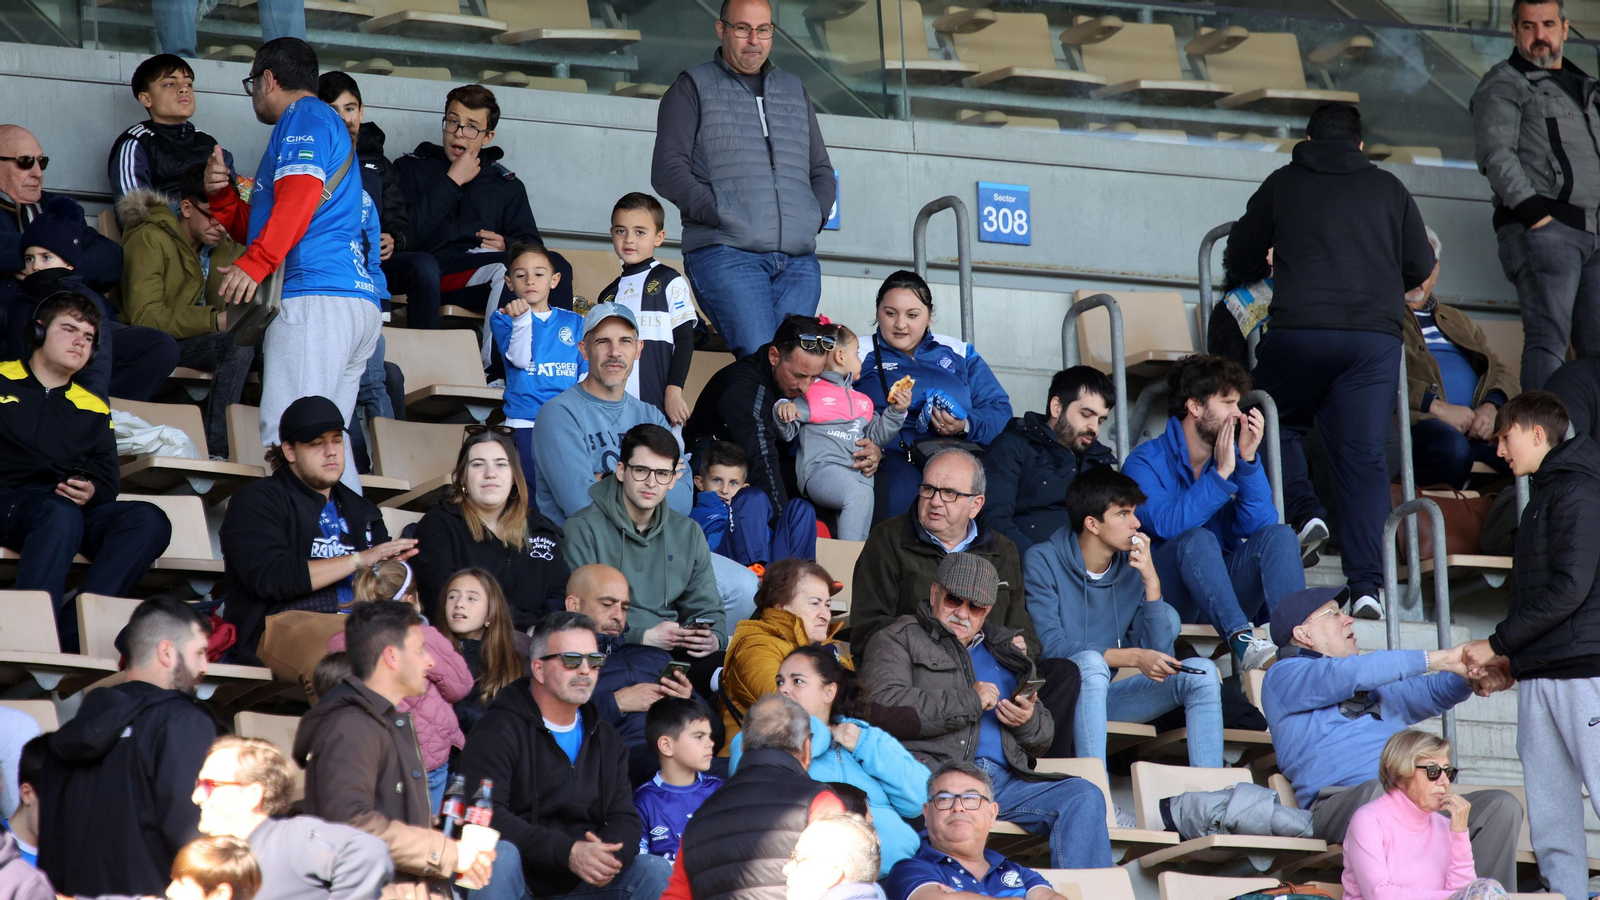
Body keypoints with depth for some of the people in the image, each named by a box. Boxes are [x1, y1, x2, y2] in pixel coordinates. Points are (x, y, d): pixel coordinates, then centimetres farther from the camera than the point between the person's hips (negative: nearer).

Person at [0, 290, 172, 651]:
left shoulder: (94, 409, 27)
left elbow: (108, 478, 17)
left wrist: (91, 491, -8)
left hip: (74, 510, 4)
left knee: (149, 520, -26)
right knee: (60, 514, -39)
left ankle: (71, 631, -41)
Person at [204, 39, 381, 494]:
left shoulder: (303, 117, 3)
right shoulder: (327, 126, 33)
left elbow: (298, 200, -16)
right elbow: (255, 228, 33)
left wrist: (253, 265, -22)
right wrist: (221, 193, 17)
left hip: (316, 298, -10)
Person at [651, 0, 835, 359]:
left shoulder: (794, 91, 24)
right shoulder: (692, 89, 9)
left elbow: (822, 171, 28)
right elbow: (668, 172, 0)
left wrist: (815, 217, 8)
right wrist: (719, 215, -12)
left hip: (798, 259, 4)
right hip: (725, 253, -4)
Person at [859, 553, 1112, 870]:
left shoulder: (1004, 650, 32)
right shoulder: (898, 640, 15)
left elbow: (1043, 739, 33)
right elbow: (884, 707, -7)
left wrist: (1028, 721, 6)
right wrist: (970, 702, -4)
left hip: (1006, 781, 6)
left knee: (1084, 796, -19)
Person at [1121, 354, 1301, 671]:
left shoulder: (1232, 456, 11)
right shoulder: (1146, 462, -4)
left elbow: (1257, 525, -3)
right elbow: (1168, 525, -23)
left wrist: (1248, 462, -12)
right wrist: (1221, 474, -21)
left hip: (1226, 591, 5)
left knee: (1279, 535, -18)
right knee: (1196, 540, -32)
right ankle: (1242, 642, -49)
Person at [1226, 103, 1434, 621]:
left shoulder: (1283, 185, 14)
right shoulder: (1388, 189, 16)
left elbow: (1239, 262, 20)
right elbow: (1420, 268, 17)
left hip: (1299, 330, -1)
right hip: (1376, 335, 1)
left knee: (1274, 426, 21)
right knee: (1363, 457, 0)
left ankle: (1304, 511, -2)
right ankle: (1366, 585, -8)